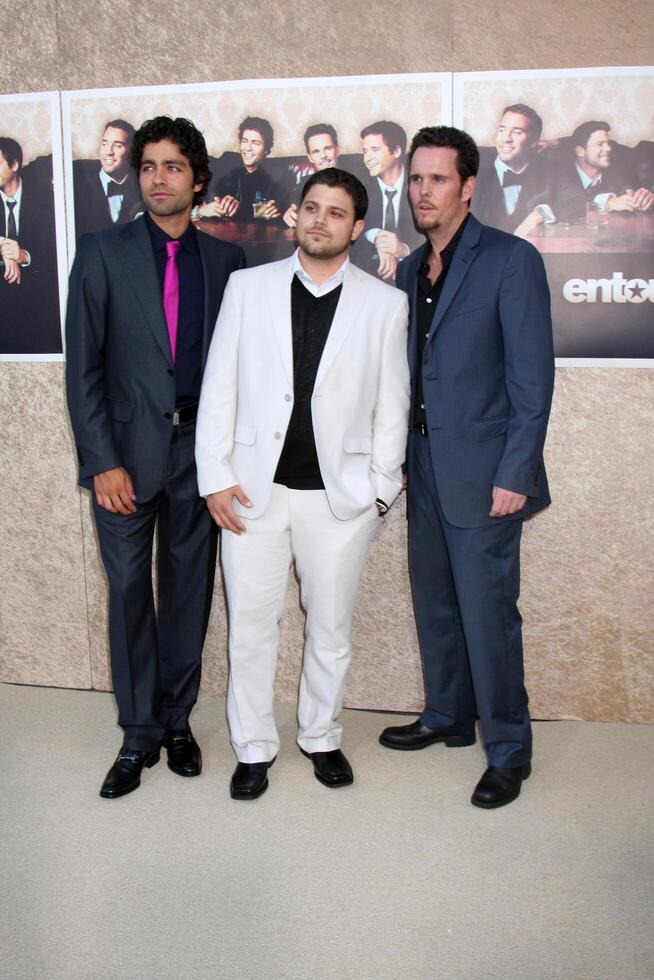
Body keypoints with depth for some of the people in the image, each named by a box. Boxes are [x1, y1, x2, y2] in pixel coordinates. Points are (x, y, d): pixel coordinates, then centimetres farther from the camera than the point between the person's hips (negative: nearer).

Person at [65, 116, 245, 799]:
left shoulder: (224, 258, 7)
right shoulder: (102, 252, 1)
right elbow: (83, 367, -3)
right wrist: (102, 461, -9)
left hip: (199, 448, 2)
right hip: (126, 449, -2)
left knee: (189, 588, 9)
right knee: (128, 590, 3)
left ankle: (177, 719, 26)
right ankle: (139, 734, 18)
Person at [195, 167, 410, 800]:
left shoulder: (385, 304, 3)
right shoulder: (248, 287, 4)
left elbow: (391, 404, 5)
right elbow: (219, 387, 4)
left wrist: (379, 487, 0)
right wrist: (215, 476, -3)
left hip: (341, 492, 0)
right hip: (253, 488, 1)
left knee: (330, 627, 12)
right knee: (249, 626, 7)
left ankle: (321, 736, 33)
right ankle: (254, 748, 25)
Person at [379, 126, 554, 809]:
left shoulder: (510, 260, -9)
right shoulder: (410, 270, 13)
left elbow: (532, 377, -12)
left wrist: (514, 474, -16)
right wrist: (400, 456, 12)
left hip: (482, 474, -7)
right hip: (425, 470, 7)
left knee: (487, 615, -1)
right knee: (435, 605, 17)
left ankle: (508, 751, 16)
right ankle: (448, 717, 35)